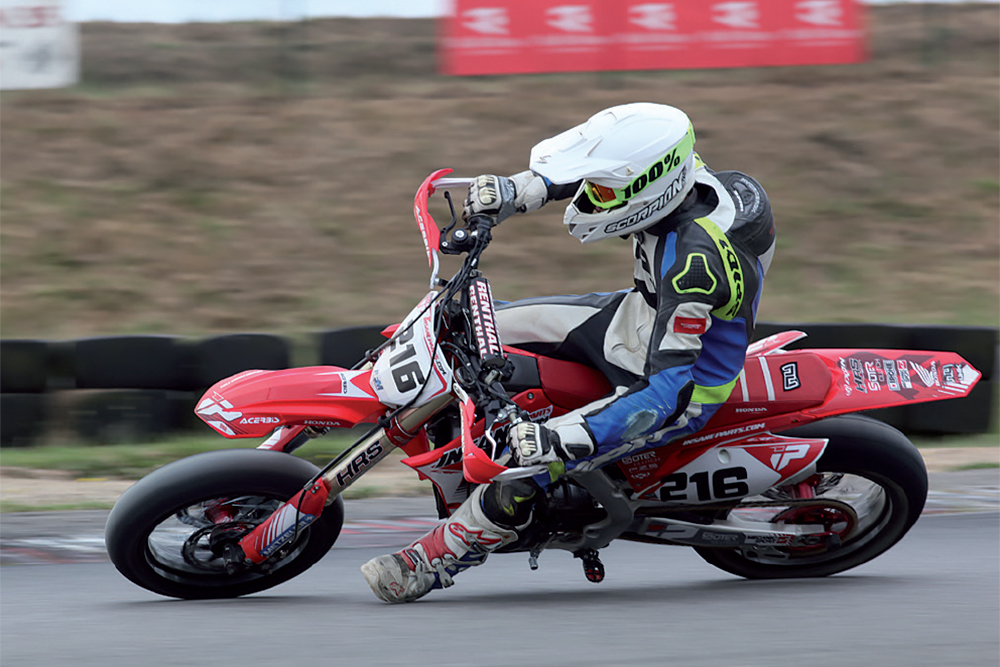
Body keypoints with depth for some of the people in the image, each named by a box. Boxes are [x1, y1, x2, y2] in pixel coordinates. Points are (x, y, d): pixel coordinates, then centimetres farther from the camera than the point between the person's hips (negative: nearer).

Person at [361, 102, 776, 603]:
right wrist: (513, 191, -11)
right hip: (635, 317, 9)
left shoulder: (693, 264, -40)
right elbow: (574, 173, 6)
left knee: (527, 461, -18)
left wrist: (558, 442, -44)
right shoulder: (673, 177, -17)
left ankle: (437, 559, 3)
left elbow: (669, 391, -41)